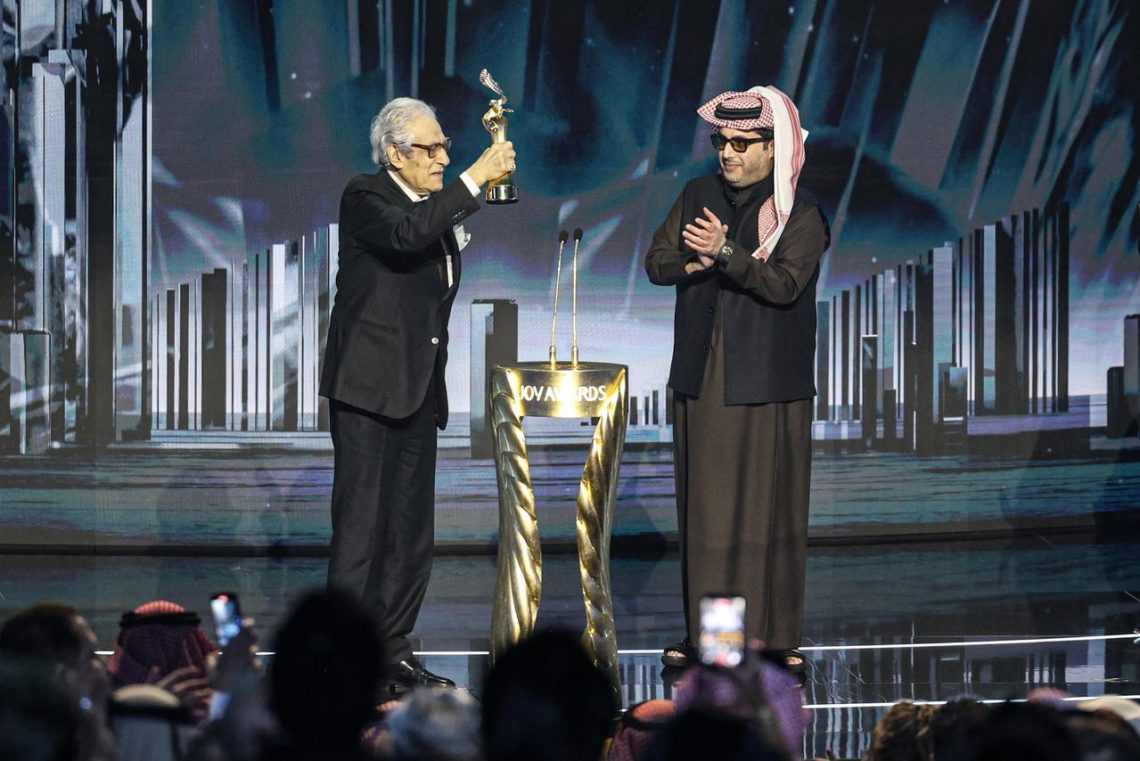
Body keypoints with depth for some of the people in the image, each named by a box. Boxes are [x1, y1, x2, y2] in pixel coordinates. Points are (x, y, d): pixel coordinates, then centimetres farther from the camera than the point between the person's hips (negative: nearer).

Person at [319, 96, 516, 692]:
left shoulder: (438, 207, 16)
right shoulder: (364, 197, -8)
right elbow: (406, 234, -29)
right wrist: (476, 178, -27)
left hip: (419, 391, 8)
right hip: (368, 390, -8)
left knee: (411, 531, 9)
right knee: (361, 526, -9)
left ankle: (392, 650, 16)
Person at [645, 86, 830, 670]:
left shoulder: (801, 214, -6)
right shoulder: (698, 196, 9)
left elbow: (785, 283, -19)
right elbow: (657, 263, 6)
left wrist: (725, 253, -30)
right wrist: (697, 263, -14)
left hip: (766, 386, -4)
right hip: (701, 379, 4)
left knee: (768, 506, -2)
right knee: (704, 507, 5)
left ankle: (774, 634, 4)